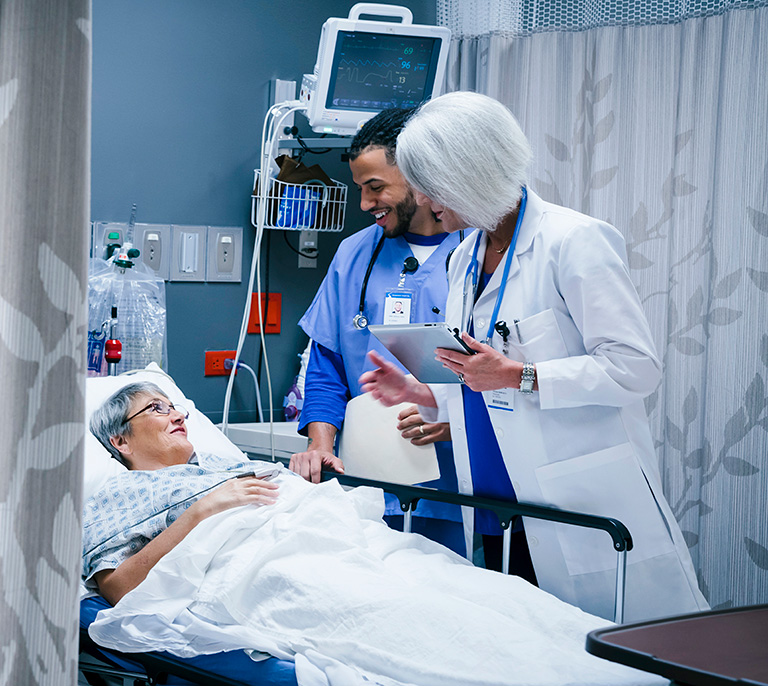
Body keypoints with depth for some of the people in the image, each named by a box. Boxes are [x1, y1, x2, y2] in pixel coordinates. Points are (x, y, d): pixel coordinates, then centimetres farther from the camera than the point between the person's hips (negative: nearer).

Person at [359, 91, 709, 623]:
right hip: (503, 521, 7)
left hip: (590, 511, -7)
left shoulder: (573, 240, -9)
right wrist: (420, 393, 6)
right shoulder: (465, 259, 16)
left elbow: (636, 367, -16)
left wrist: (517, 376, -20)